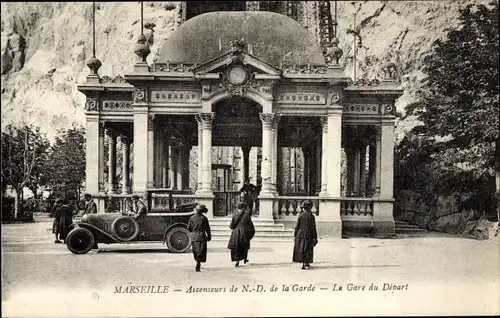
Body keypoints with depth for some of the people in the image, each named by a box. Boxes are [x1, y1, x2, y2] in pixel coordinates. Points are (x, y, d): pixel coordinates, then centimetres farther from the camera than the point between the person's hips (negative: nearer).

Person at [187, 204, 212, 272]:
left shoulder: (192, 218, 0)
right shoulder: (204, 218, -5)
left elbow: (188, 228, 3)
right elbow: (207, 228, -1)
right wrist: (209, 236, 11)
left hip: (193, 237, 2)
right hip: (201, 236, -2)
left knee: (195, 251, 16)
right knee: (200, 251, 0)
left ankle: (198, 264, 27)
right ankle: (197, 266, -10)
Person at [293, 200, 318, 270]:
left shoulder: (300, 216, -5)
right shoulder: (312, 216, -2)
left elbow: (297, 226, -3)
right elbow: (313, 227, 0)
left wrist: (295, 235, 5)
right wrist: (314, 237, 6)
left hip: (301, 234, 0)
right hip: (309, 235, 0)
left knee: (301, 249, 8)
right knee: (308, 250, 10)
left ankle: (304, 264, 8)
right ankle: (307, 264, 12)